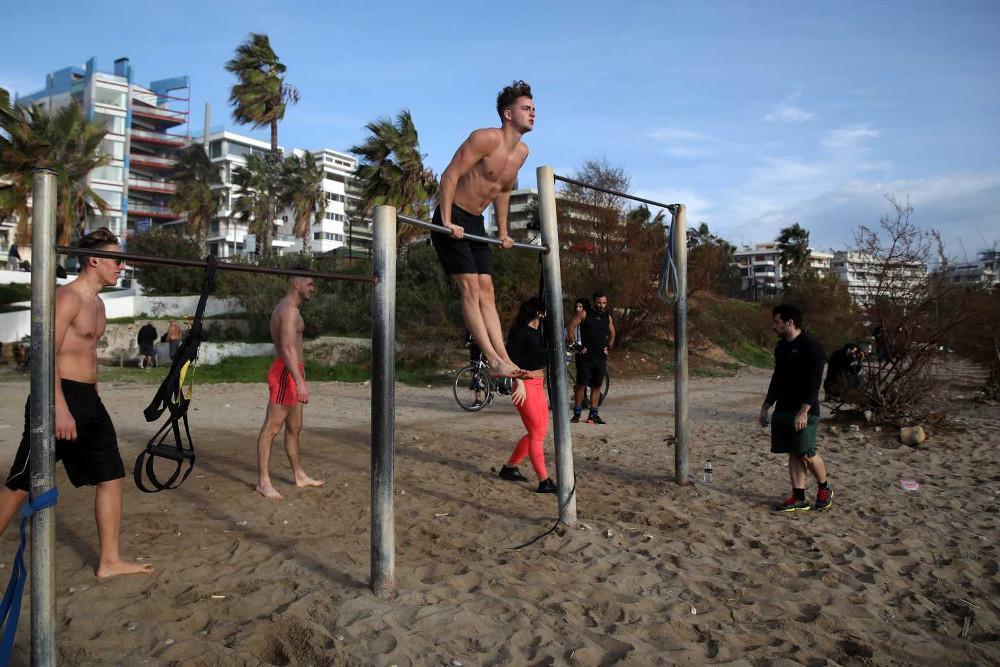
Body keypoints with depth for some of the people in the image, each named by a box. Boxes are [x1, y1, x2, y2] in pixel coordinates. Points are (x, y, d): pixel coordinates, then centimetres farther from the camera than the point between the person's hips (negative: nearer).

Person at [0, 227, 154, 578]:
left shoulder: (97, 303, 15)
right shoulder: (67, 297, -13)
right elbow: (47, 354, -20)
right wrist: (60, 408, -25)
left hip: (89, 400, 9)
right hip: (60, 397, -9)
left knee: (112, 477, 8)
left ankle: (109, 561, 16)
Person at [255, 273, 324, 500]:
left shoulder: (286, 308, 18)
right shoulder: (289, 310, -15)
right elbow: (288, 348, -25)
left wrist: (299, 378, 27)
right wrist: (299, 381, -33)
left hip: (291, 374, 11)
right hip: (286, 373, -11)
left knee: (294, 428, 16)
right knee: (271, 427, -7)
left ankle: (300, 476, 25)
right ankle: (263, 482, -3)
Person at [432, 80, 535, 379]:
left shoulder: (522, 151, 10)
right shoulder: (487, 138, -16)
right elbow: (450, 175, -20)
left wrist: (503, 232, 18)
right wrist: (447, 222, -25)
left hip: (476, 224, 8)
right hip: (452, 220, -8)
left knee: (486, 291, 2)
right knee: (470, 287, -14)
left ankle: (504, 359, -2)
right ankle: (494, 361, -18)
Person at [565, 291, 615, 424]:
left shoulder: (607, 316, 11)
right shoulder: (584, 313, -4)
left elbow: (612, 333, 26)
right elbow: (570, 328, -8)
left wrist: (609, 347, 13)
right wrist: (575, 345, -12)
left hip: (601, 357, 5)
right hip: (585, 356, -5)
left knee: (597, 386, 7)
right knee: (581, 384, -3)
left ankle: (593, 415, 13)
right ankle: (577, 413, 6)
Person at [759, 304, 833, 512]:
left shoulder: (811, 347, -13)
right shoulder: (781, 347, 13)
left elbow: (814, 383, -19)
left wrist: (803, 411, -24)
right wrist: (766, 406, 20)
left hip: (804, 411, -8)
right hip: (783, 409, 8)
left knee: (807, 454, -6)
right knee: (793, 454, 8)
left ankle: (824, 489, 18)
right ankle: (798, 497, 13)